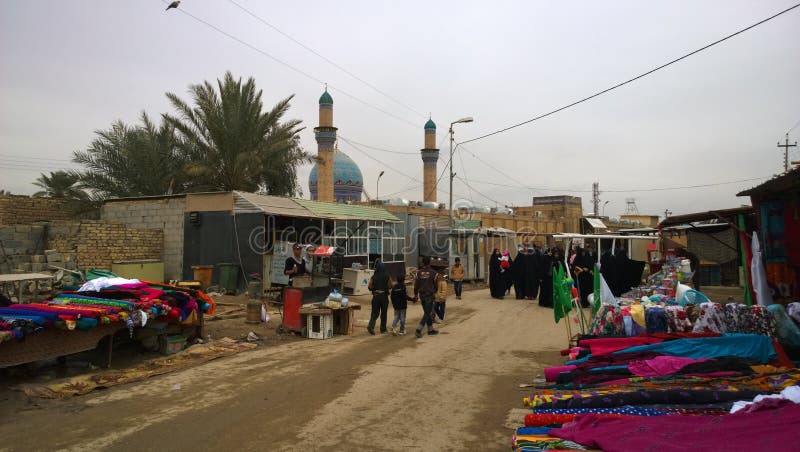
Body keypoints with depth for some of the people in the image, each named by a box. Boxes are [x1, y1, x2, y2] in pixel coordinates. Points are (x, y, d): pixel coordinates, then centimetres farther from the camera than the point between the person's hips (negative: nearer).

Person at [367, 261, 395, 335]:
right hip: (384, 296, -1)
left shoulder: (374, 277, -5)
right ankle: (383, 329, 17)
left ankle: (371, 325, -12)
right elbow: (391, 286, -5)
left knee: (375, 312, 10)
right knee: (383, 313, 11)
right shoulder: (387, 277, -9)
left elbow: (369, 287, -4)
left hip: (376, 296, 1)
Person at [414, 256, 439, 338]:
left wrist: (415, 294, 12)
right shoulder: (433, 273, -11)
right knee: (427, 313, 0)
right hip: (429, 294, -4)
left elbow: (416, 285, 0)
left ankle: (430, 329, 23)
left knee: (427, 312, 16)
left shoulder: (418, 272, -2)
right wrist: (435, 291, 18)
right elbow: (435, 285, -2)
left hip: (421, 294, 4)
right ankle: (418, 329, -11)